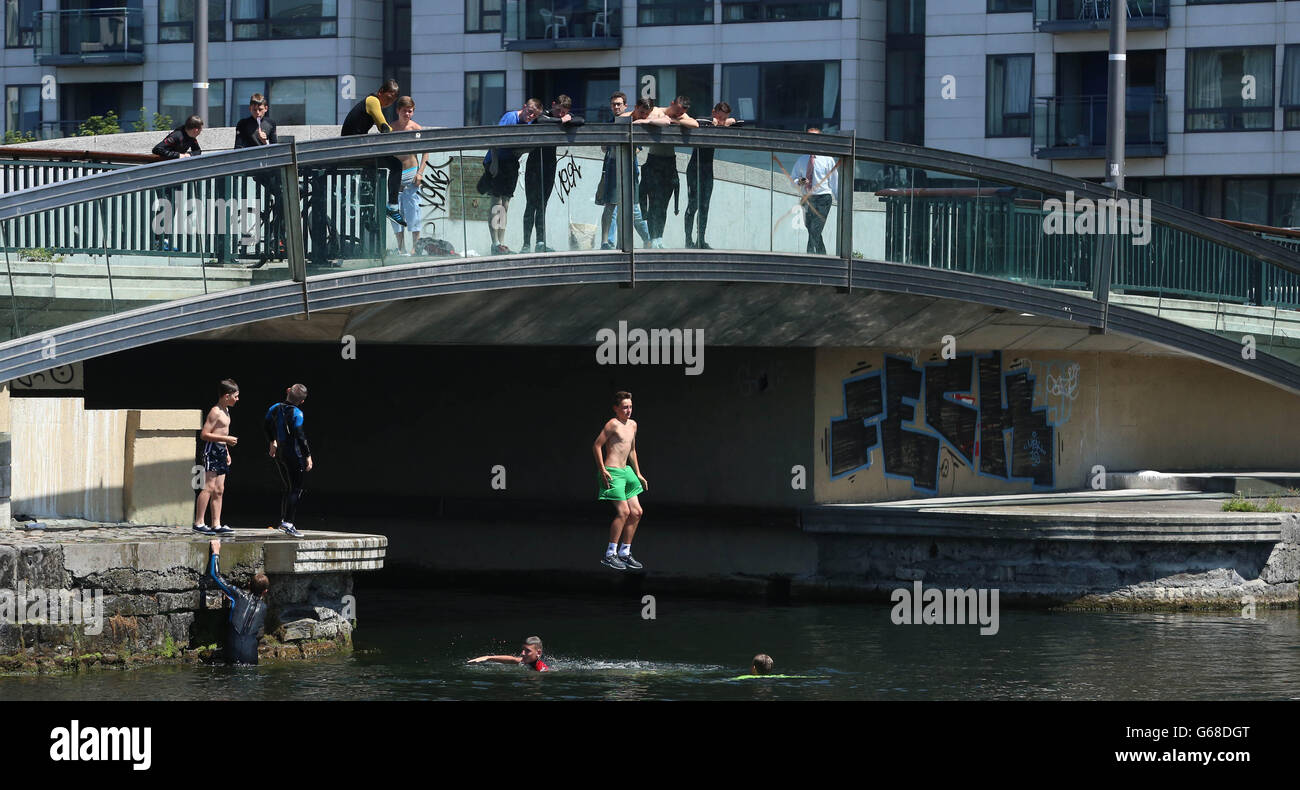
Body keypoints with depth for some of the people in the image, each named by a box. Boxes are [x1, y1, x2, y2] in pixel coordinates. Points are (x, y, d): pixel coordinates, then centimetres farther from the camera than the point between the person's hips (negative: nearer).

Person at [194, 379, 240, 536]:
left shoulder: (225, 411, 16)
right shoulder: (215, 412, -13)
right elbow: (204, 434, -18)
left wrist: (227, 452, 23)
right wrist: (226, 439, -19)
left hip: (221, 451, 10)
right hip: (211, 449, -10)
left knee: (219, 490, 7)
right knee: (209, 487, -13)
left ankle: (216, 524, 8)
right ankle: (198, 523, -12)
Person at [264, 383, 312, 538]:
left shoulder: (276, 408, 6)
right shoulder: (296, 413, -17)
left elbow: (266, 425, 22)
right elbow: (300, 436, -21)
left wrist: (272, 441, 37)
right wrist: (308, 455, -15)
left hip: (280, 452, 8)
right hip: (294, 454, -8)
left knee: (286, 488, 19)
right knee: (296, 489, -4)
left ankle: (283, 521, 22)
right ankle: (288, 522, -11)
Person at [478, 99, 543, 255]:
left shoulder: (530, 123, 8)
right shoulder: (510, 116, -14)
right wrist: (494, 163, -22)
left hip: (511, 165, 7)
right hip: (497, 164, -7)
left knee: (504, 205, 10)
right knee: (497, 205, -8)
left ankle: (501, 244, 14)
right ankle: (495, 244, -7)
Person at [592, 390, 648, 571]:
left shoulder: (632, 425, 15)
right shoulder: (613, 424, -11)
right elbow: (597, 445, -13)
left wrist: (638, 474, 24)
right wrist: (602, 471, -17)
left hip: (626, 472, 9)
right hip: (612, 473, -9)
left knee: (636, 512, 7)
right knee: (623, 511, -15)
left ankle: (625, 553, 15)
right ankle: (610, 555, -10)